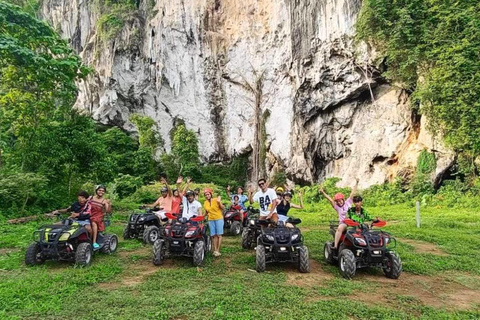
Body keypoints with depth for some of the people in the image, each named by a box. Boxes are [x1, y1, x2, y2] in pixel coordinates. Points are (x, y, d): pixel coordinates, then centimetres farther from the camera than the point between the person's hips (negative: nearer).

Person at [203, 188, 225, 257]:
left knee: (219, 235, -3)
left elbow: (223, 208, -11)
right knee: (213, 235, 4)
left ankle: (218, 250, 0)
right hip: (211, 220, 5)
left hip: (219, 219, -4)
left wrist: (219, 202, -24)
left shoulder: (216, 200, -9)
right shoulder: (205, 203, 7)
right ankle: (215, 250, 9)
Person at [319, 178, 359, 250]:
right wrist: (323, 193, -5)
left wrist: (356, 183, 12)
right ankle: (335, 245, -38)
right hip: (343, 223, -2)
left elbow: (352, 193, 13)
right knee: (340, 228, -33)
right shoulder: (337, 207, 14)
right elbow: (330, 199, 4)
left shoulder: (348, 202, 16)